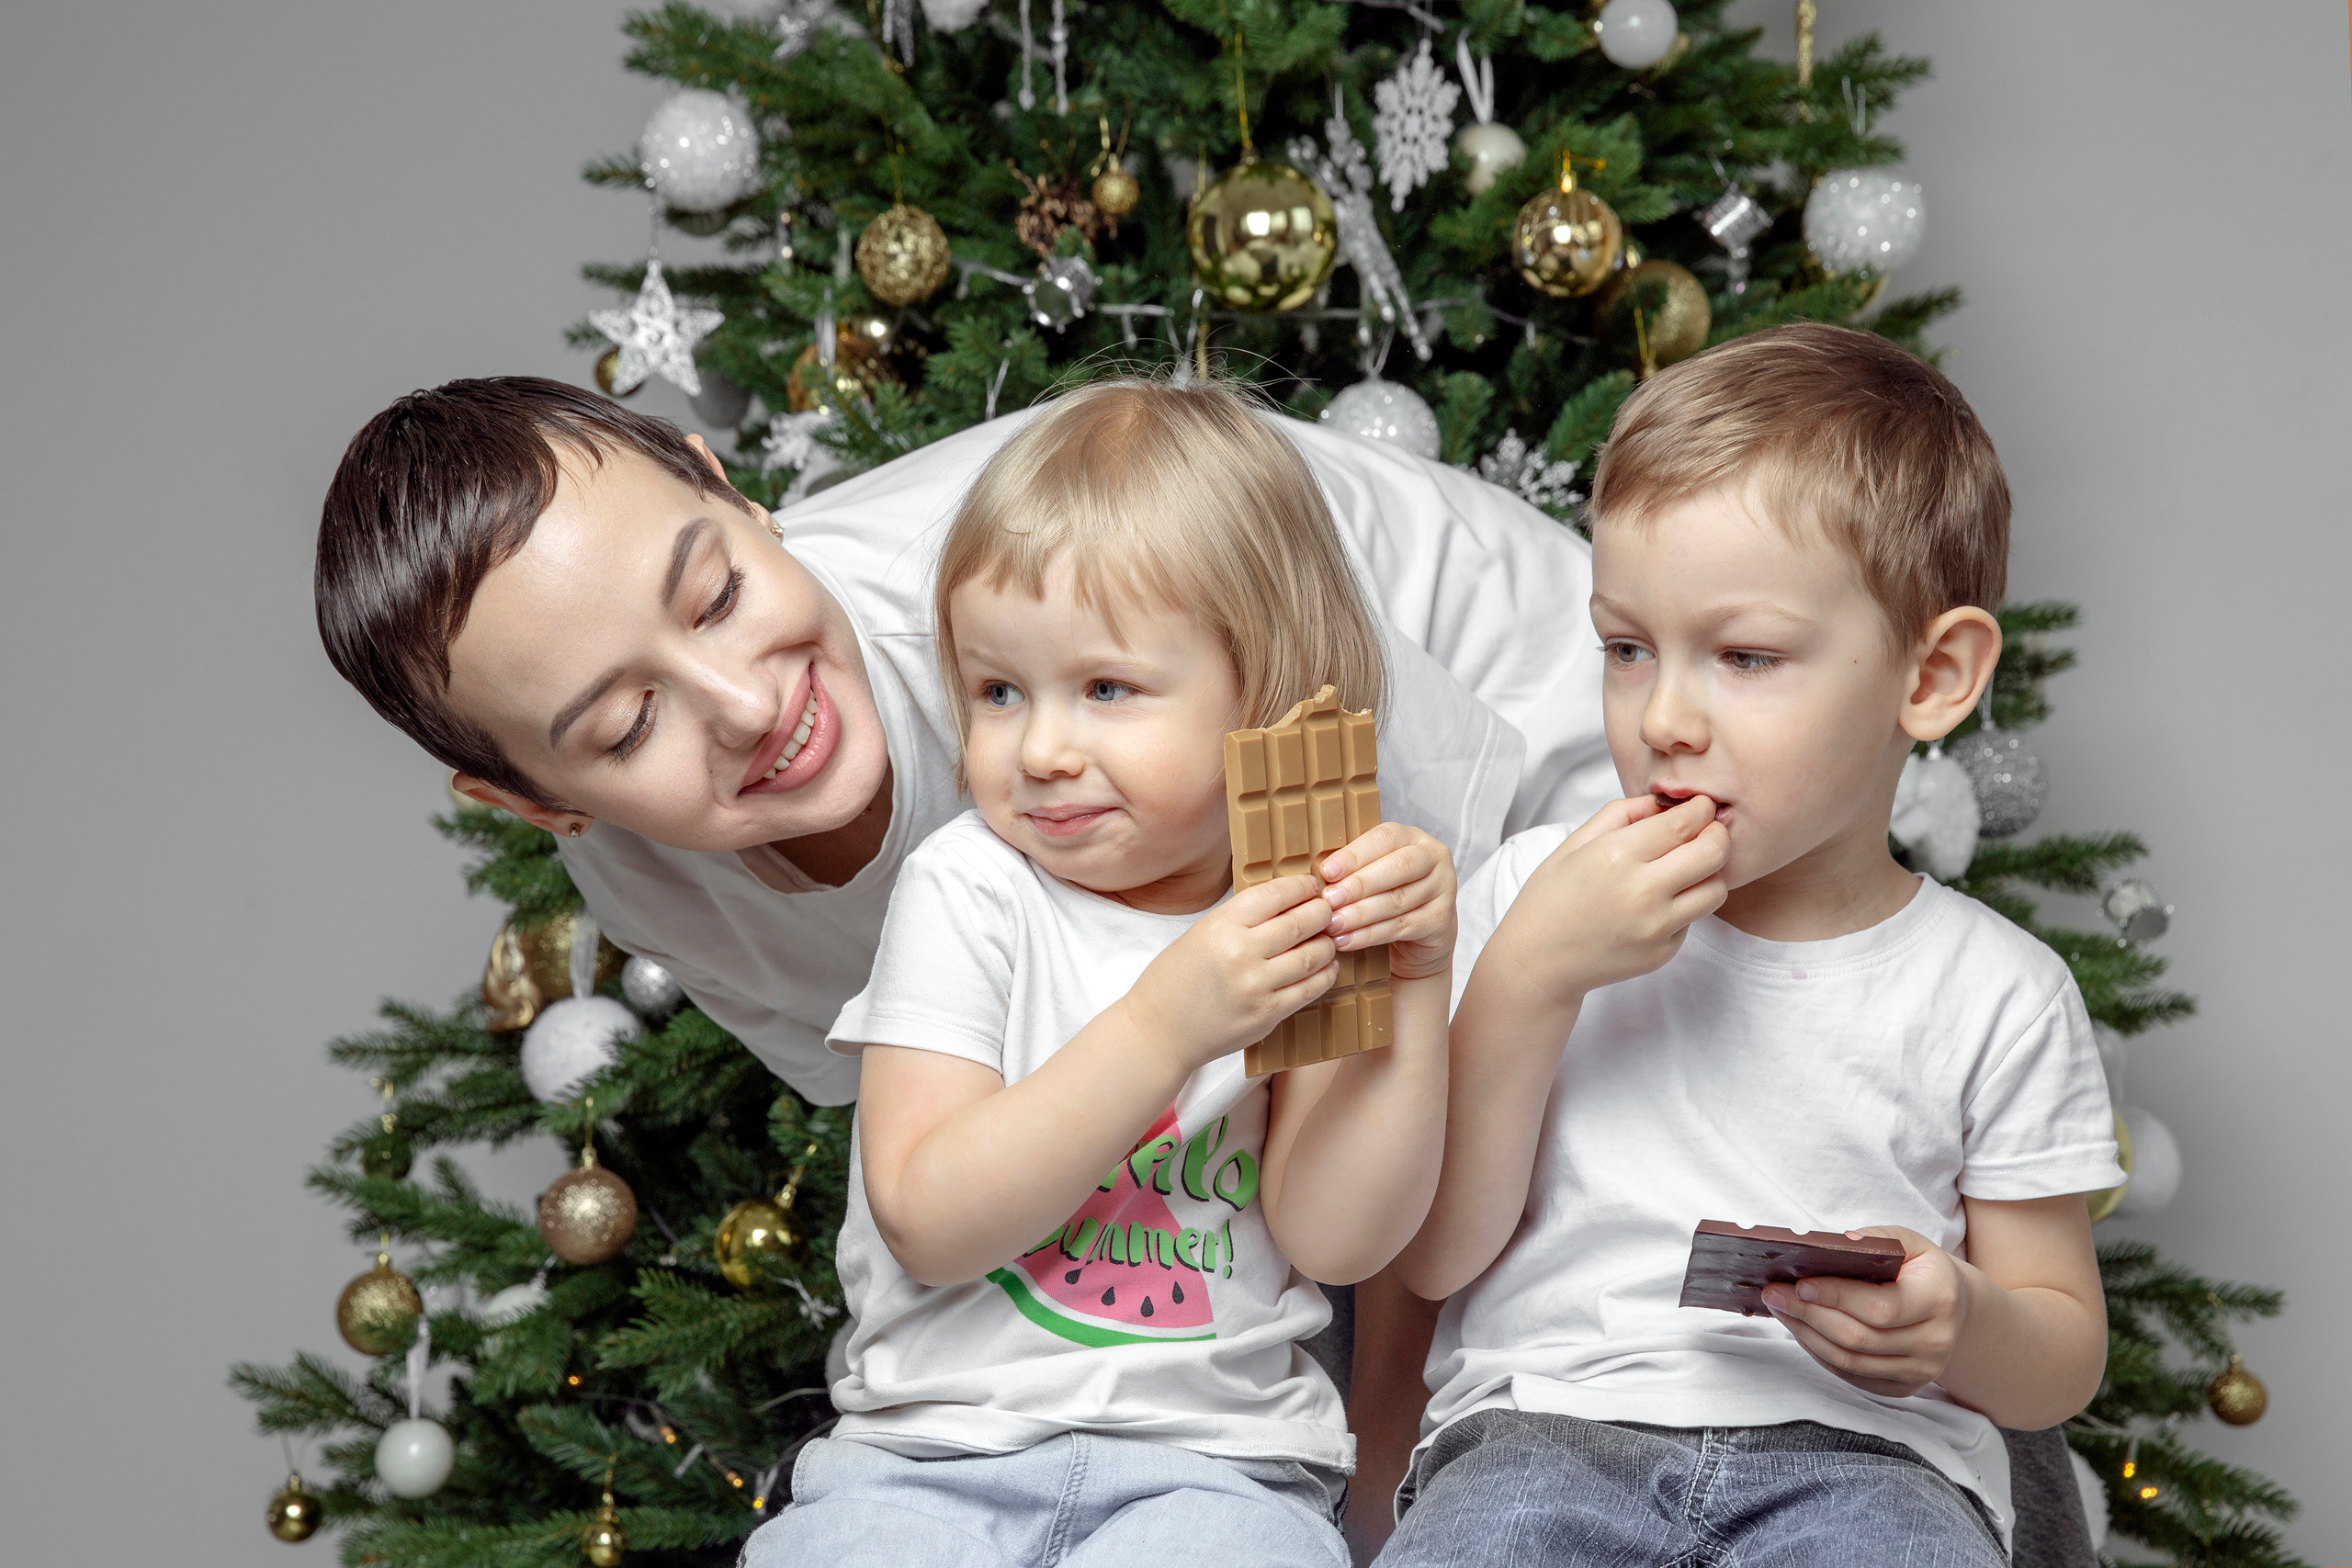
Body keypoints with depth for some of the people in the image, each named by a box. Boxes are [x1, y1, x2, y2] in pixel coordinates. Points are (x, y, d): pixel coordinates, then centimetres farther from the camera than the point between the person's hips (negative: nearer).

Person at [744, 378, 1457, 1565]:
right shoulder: (968, 890, -2)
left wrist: (1414, 987, -12)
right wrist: (1165, 1026, -21)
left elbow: (1337, 1238, -2)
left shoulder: (1305, 906, 5)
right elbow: (927, 1223, -12)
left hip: (1217, 1461, 1)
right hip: (936, 1453, -1)